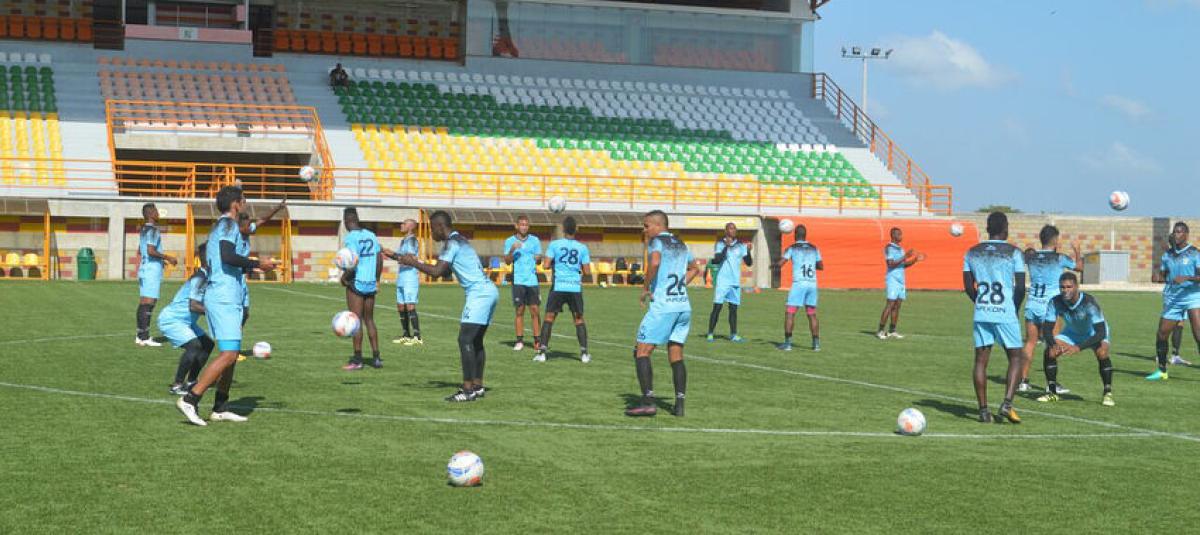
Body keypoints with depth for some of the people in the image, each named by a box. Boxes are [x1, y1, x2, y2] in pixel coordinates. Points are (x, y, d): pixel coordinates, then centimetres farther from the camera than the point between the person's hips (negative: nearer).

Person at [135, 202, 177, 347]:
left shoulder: (143, 229, 17)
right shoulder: (152, 229, -14)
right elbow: (151, 251, -24)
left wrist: (161, 259, 33)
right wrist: (167, 257, -14)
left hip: (144, 268, 10)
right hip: (152, 270, -10)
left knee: (144, 302, 11)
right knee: (147, 302, -10)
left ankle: (141, 336, 15)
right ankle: (144, 337, -11)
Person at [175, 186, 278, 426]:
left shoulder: (218, 227, 21)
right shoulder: (229, 225, -8)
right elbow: (228, 256, -23)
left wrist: (250, 265, 28)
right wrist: (257, 264, -14)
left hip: (217, 297, 10)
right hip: (225, 300, -10)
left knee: (231, 354, 12)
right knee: (228, 355, -14)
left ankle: (220, 408, 14)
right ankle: (189, 400, -17)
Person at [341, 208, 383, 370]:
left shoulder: (350, 238, -12)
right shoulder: (371, 235, 8)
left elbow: (353, 264, -20)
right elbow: (379, 261, 9)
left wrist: (344, 277, -4)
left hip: (356, 283, -6)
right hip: (371, 283, 6)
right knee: (369, 320, 14)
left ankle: (357, 360, 2)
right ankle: (376, 358, 12)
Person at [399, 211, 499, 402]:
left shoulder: (452, 243, -10)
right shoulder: (460, 241, 21)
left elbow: (437, 272, -18)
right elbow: (443, 269, 28)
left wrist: (413, 263, -6)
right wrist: (417, 262, 23)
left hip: (479, 293, -10)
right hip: (488, 291, 10)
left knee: (465, 339, -12)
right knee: (476, 340, 15)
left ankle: (469, 389, -15)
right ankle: (477, 386, 18)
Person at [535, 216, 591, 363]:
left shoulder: (555, 244, -3)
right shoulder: (582, 248, 2)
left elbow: (546, 265, -6)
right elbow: (587, 272, 2)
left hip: (558, 286, -1)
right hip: (575, 287, 1)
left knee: (549, 317, 7)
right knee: (579, 319, 13)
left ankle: (542, 351, 0)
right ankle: (584, 353, 8)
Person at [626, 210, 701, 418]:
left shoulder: (656, 241, -4)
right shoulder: (681, 245, 19)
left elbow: (655, 262, -25)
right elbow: (694, 269, 33)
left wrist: (646, 288, -14)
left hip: (662, 306, -7)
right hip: (684, 305, 7)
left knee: (642, 351, -3)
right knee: (676, 355, 11)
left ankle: (648, 401, -13)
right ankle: (679, 403, 6)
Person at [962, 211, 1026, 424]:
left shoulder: (972, 253, 7)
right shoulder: (1014, 253, -5)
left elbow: (968, 286, 8)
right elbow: (1021, 288, -7)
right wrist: (1015, 309, 9)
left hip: (981, 313, 3)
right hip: (1006, 314, -3)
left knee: (981, 360, 6)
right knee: (1016, 358, 8)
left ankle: (983, 410, 5)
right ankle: (1007, 403, -7)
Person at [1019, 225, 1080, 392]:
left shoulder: (1031, 256, 2)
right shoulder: (1059, 258, -7)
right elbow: (1079, 266, 11)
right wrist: (1077, 251, 28)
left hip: (1032, 304, 4)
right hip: (1050, 306, -4)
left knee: (1030, 343, 9)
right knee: (1051, 344, 2)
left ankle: (1023, 381, 9)